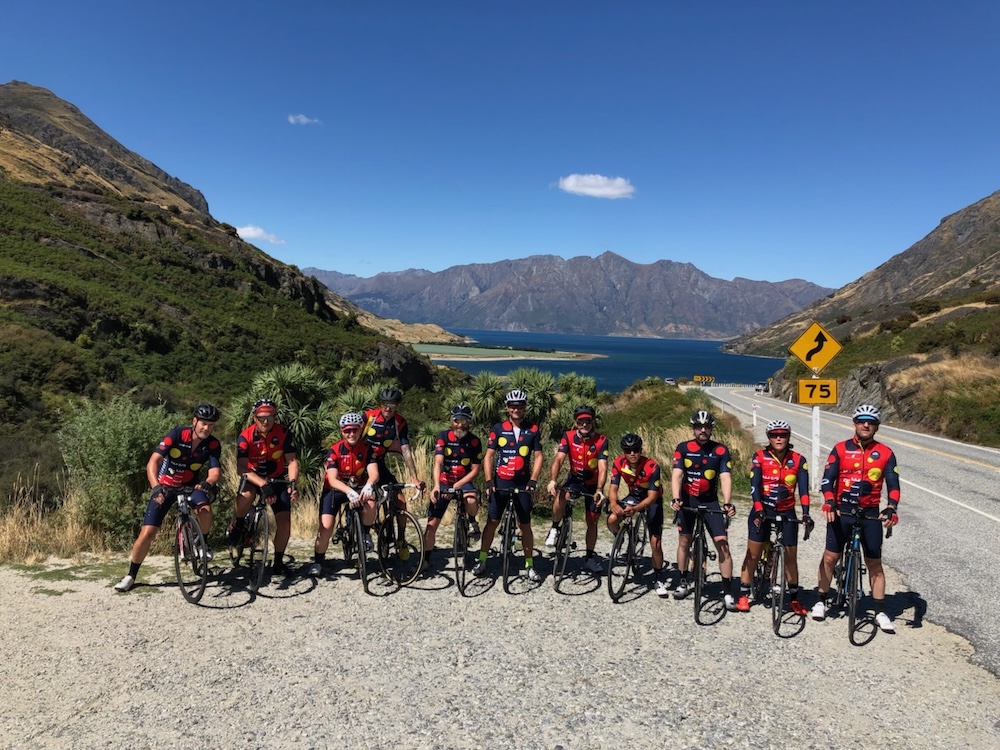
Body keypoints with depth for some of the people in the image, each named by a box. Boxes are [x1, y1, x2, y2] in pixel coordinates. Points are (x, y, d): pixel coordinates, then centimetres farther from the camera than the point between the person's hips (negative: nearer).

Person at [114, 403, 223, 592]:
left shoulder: (213, 445, -15)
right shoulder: (177, 434, -22)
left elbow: (215, 471, -24)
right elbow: (152, 462, -28)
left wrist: (207, 483, -48)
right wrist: (156, 487, -44)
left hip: (189, 486, 1)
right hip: (164, 487, -1)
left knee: (205, 509, -31)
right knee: (147, 533, -7)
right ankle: (131, 576, 14)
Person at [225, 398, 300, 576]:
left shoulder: (284, 433, -16)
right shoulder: (245, 437, -20)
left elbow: (292, 461, -20)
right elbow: (241, 468, -29)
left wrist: (292, 483, -39)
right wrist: (264, 485, -43)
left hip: (277, 479, 2)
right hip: (253, 477, -1)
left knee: (284, 521, -11)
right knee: (246, 494, -37)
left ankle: (278, 561, 9)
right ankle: (238, 525, -5)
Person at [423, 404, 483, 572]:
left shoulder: (475, 442, -10)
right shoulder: (443, 436, -12)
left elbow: (475, 470, -10)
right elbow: (438, 463, -21)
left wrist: (457, 485, -22)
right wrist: (437, 486, -35)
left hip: (464, 482, -1)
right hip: (444, 482, 1)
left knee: (472, 501, -35)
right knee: (432, 524, -1)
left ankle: (471, 520, -1)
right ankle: (425, 559, 15)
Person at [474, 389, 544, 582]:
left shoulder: (533, 430, -1)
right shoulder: (498, 428, -2)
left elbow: (538, 456, -1)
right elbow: (489, 455, -2)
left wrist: (533, 481, -13)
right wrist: (488, 481, -13)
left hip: (522, 483, 0)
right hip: (500, 482, 0)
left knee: (525, 525, 6)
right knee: (492, 522, 4)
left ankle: (530, 566, 15)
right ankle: (482, 561, 15)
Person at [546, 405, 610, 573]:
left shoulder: (601, 441, -20)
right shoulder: (568, 437, -18)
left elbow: (602, 467, -28)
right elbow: (559, 459, -27)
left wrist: (599, 490, -44)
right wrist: (553, 480, -44)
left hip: (593, 484, 1)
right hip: (574, 479, 0)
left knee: (592, 521, 6)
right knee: (560, 496, -34)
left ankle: (589, 558, 23)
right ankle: (554, 529, -11)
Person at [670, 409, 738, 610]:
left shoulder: (721, 450, -7)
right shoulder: (683, 448, -7)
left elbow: (725, 478, -16)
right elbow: (677, 475, -15)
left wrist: (727, 503, -31)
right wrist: (676, 498, -31)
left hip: (711, 502, -1)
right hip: (688, 500, 1)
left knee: (723, 545, -8)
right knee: (684, 542, 11)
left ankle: (728, 592, -1)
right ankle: (683, 582, 29)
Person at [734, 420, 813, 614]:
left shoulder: (798, 460, -5)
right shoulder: (760, 456, -9)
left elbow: (803, 489, -11)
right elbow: (754, 485, -16)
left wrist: (806, 513, -25)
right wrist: (758, 510, -28)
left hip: (787, 513, 1)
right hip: (762, 510, -1)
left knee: (791, 557, 6)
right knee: (752, 555, 2)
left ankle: (794, 598, 22)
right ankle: (743, 595, 13)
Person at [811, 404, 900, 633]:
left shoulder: (885, 453, 0)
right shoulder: (840, 449, -1)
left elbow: (893, 484, -4)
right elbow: (827, 478, -6)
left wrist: (891, 508, -21)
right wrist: (829, 501, -22)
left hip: (870, 514, 0)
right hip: (841, 511, 0)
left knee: (874, 564, 6)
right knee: (830, 557, 3)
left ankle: (880, 613, 16)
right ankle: (822, 601, 19)